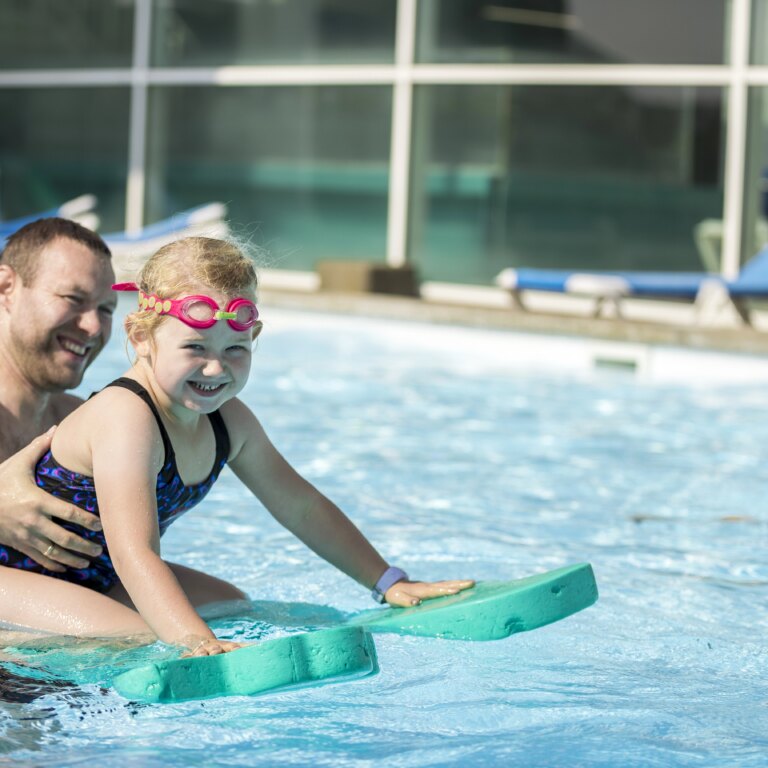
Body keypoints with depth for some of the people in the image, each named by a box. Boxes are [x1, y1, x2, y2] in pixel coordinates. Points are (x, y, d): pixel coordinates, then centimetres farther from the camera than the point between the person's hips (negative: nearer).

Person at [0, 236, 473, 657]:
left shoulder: (229, 421, -5)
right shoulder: (127, 419, -32)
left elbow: (302, 507, 9)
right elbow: (134, 552, -42)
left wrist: (390, 583, 6)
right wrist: (199, 642, -55)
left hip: (95, 575, 8)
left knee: (235, 609, 7)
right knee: (137, 640, -29)